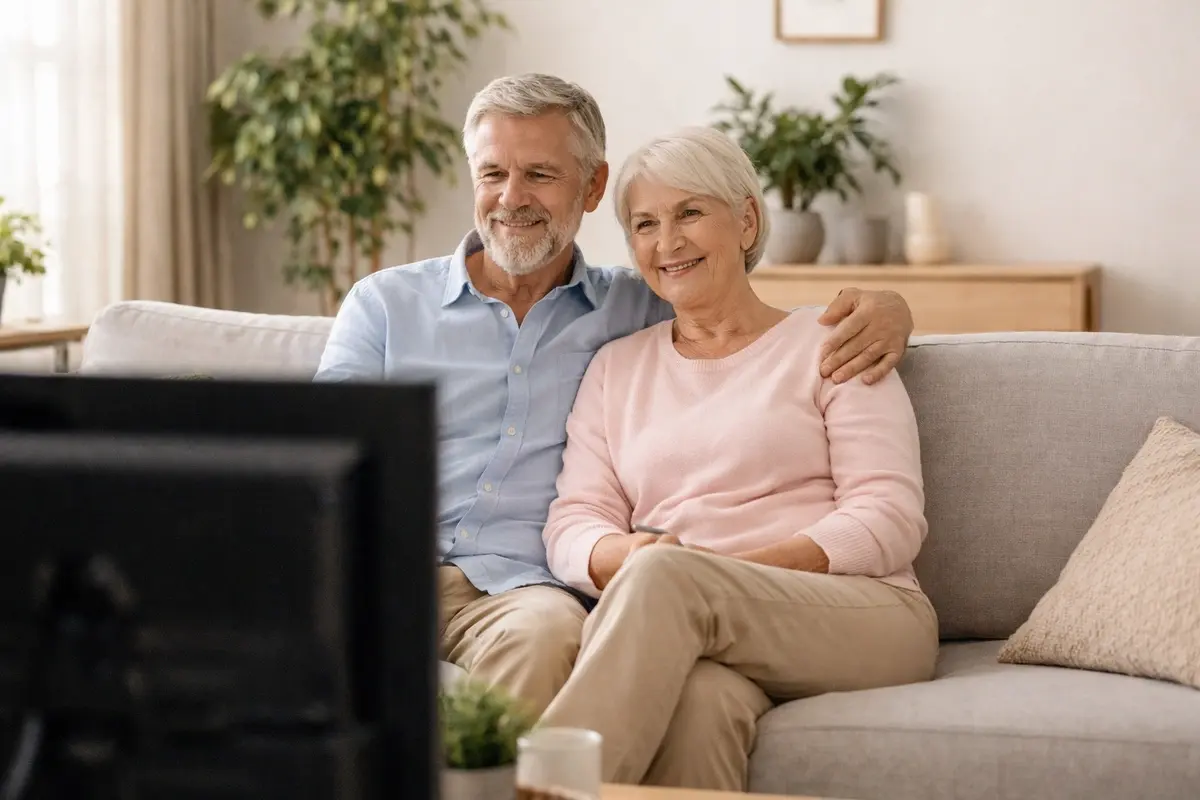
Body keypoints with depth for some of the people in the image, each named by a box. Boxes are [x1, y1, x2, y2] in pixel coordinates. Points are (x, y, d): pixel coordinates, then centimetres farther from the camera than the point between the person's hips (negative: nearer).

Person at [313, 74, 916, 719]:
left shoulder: (641, 312, 19)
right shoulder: (384, 303, 19)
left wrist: (883, 309, 1)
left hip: (520, 587, 0)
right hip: (389, 570, 0)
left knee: (549, 627, -38)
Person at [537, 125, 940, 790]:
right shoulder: (616, 367, 23)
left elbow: (891, 518, -1)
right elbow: (572, 522, 11)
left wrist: (734, 571, -16)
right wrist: (620, 556, -15)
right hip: (683, 623, 2)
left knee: (667, 576, -35)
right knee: (700, 695, -39)